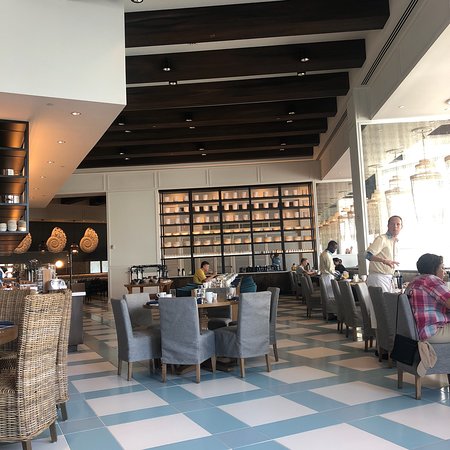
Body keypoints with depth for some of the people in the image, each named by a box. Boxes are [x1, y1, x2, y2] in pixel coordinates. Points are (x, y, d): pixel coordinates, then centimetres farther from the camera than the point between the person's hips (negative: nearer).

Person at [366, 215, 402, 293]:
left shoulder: (395, 241, 17)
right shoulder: (381, 239, -11)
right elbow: (368, 255, -24)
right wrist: (384, 260, -37)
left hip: (389, 279, 9)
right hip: (378, 278, -9)